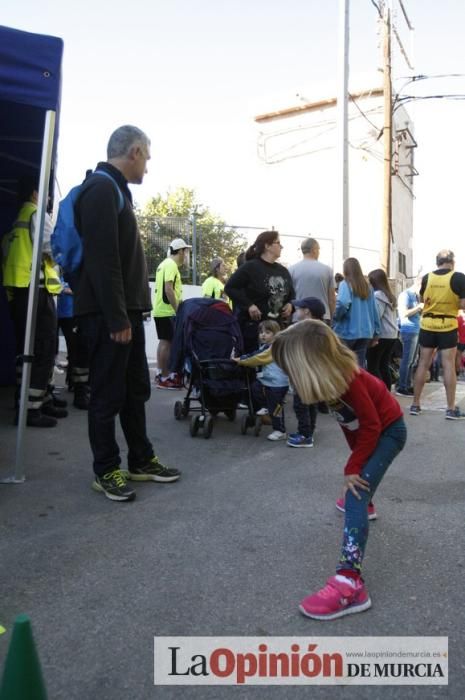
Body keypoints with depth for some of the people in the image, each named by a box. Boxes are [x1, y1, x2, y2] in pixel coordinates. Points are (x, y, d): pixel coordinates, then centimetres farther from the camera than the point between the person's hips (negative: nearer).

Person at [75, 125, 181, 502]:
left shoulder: (115, 189, 20)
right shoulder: (102, 189, -12)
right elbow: (102, 259, -22)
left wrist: (130, 312, 15)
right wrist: (116, 317, -23)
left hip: (126, 310, 10)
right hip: (108, 314, -10)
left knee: (136, 389, 15)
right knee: (109, 394, 0)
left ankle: (141, 460, 26)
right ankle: (106, 470, 13)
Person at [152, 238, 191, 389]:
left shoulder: (164, 263, 17)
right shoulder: (171, 265, -13)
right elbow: (168, 289, -21)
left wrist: (177, 304, 22)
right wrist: (177, 309, -19)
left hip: (160, 310, 10)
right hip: (167, 311, -10)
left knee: (164, 342, 13)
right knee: (168, 343, -7)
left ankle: (160, 374, 18)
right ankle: (165, 378, -5)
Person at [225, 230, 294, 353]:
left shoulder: (282, 270, 14)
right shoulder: (250, 267, -8)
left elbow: (291, 294, 26)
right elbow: (230, 287, -10)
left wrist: (290, 304, 4)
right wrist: (248, 305, -18)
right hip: (252, 326, -7)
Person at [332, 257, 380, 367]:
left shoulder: (345, 284, -6)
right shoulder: (367, 287, 10)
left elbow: (342, 303, -24)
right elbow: (374, 311, 11)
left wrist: (335, 319, -8)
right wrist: (376, 332, 17)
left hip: (347, 332, -5)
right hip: (365, 332, 5)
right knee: (360, 366, 7)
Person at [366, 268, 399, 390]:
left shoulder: (377, 295, -10)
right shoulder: (390, 296, 17)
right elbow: (392, 316, 17)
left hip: (381, 335, -9)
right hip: (392, 334, 9)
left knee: (372, 367, -4)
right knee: (384, 366, 11)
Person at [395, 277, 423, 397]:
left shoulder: (416, 296, 17)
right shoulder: (405, 295, -10)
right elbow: (404, 313, -20)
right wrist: (420, 307, -16)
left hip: (416, 331, 9)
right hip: (409, 331, -9)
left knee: (412, 360, 12)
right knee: (407, 360, -6)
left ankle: (408, 385, 19)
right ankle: (401, 388, -2)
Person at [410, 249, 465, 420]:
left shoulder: (427, 277, 1)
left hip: (427, 325, 3)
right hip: (448, 326, -3)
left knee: (423, 364, 8)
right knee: (448, 366, 1)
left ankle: (415, 405, 12)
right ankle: (451, 409, 4)